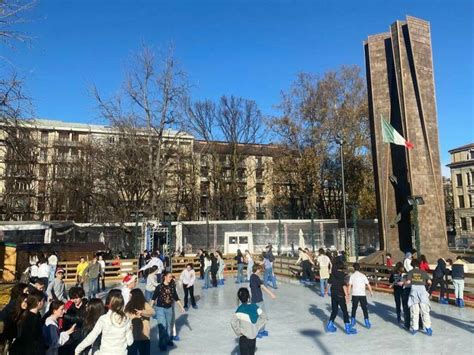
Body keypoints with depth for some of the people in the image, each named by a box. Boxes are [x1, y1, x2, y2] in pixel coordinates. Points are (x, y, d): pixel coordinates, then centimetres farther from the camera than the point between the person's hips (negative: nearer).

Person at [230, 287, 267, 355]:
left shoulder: (240, 309, -18)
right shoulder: (254, 306, -4)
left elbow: (233, 322, -29)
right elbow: (264, 317, 5)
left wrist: (238, 332, -16)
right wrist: (258, 327, 7)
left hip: (244, 337, -4)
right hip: (254, 336, 4)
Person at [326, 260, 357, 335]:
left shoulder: (332, 274, 1)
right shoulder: (343, 275, -15)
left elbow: (330, 283, 7)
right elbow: (344, 286, -18)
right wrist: (347, 296, -15)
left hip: (333, 294, 6)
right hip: (340, 295, -6)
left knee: (334, 310, 17)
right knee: (345, 311, 4)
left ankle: (330, 325, 21)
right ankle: (348, 328, 8)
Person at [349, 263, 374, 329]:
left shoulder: (352, 276, -1)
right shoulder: (363, 276, 2)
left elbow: (350, 285, -6)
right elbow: (368, 285, 1)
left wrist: (348, 293, 3)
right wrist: (371, 292, 15)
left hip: (355, 295, 0)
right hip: (362, 295, 0)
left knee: (354, 308, 14)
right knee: (365, 309, 7)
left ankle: (352, 321, 22)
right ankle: (367, 322, 4)